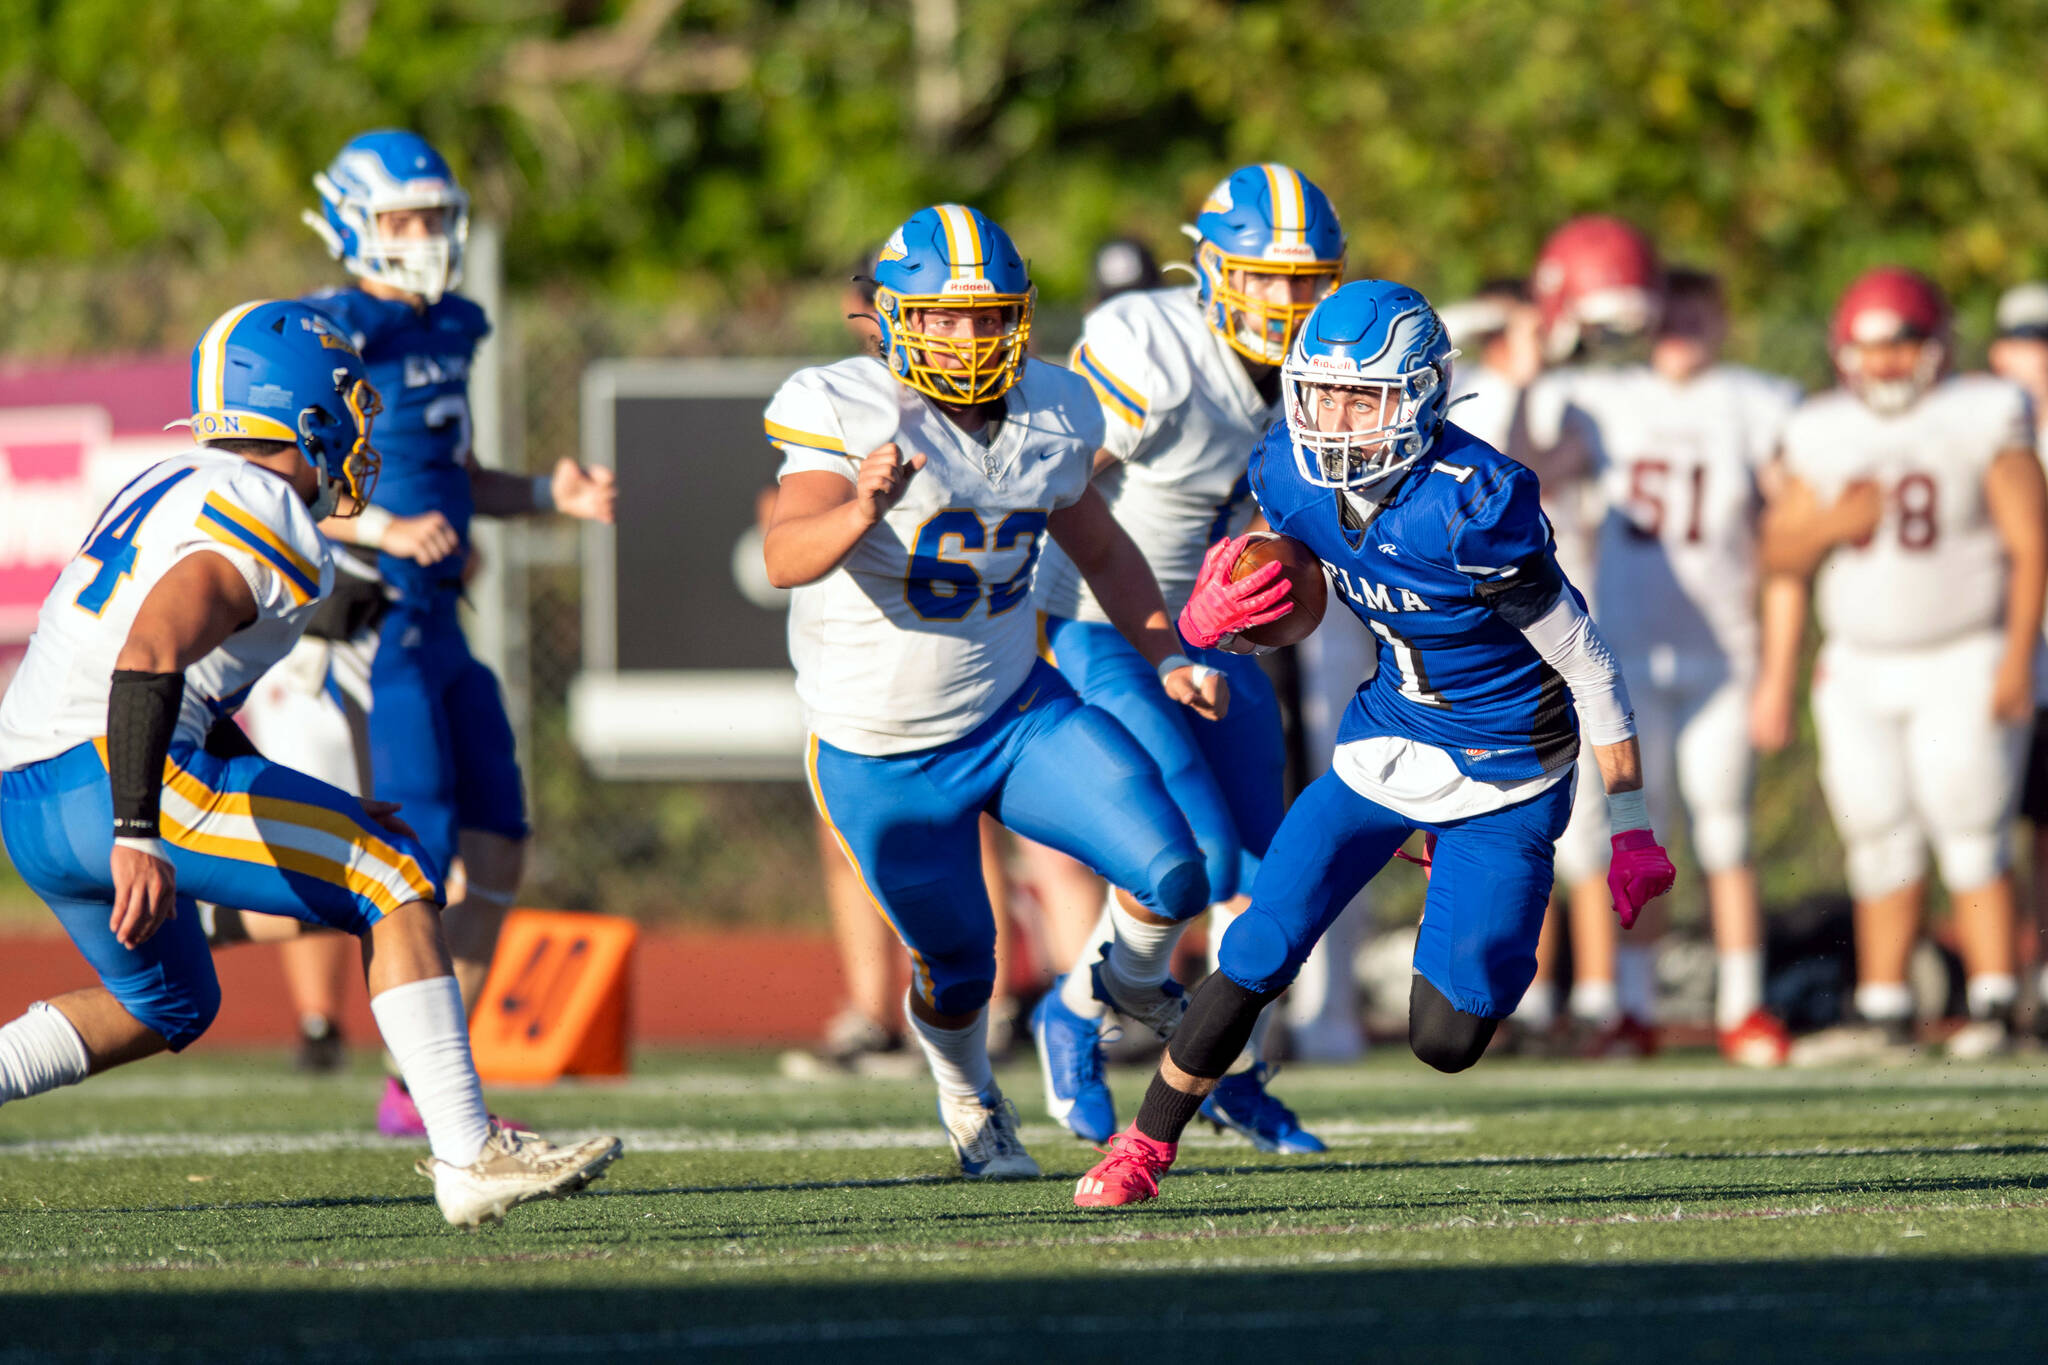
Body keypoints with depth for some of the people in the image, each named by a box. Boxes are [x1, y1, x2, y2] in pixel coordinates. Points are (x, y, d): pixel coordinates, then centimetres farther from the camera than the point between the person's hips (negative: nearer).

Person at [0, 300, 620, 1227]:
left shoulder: (171, 489, 22)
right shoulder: (263, 524, -9)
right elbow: (149, 658, -26)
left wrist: (319, 823, 26)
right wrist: (139, 836, -34)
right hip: (109, 776, -10)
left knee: (167, 1007, 28)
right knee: (396, 881, -4)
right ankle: (469, 1157, -9)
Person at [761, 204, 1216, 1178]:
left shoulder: (1048, 417, -4)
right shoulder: (850, 414, -22)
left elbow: (1102, 553, 15)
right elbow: (786, 558, -38)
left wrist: (1169, 658, 6)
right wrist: (860, 513, -58)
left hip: (1016, 713, 4)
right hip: (883, 757, -4)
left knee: (1173, 874, -13)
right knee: (957, 970, 10)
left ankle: (1138, 977, 24)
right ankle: (967, 1099, 46)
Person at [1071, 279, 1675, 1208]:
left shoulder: (1473, 507, -29)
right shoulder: (1294, 479, -10)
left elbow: (1587, 664, -19)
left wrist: (1631, 829, -14)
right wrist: (1210, 619, -18)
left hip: (1504, 774, -4)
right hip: (1386, 742, 5)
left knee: (1446, 1041, -7)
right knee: (1257, 955, -5)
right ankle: (1144, 1147, 13)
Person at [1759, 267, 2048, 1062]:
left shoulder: (1983, 421, -7)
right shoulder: (1824, 436, 5)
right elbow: (1781, 555, 8)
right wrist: (1831, 524, -13)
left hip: (1964, 664, -4)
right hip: (1861, 669, 4)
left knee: (1970, 839, -10)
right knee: (1881, 844, 5)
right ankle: (1883, 1012, 11)